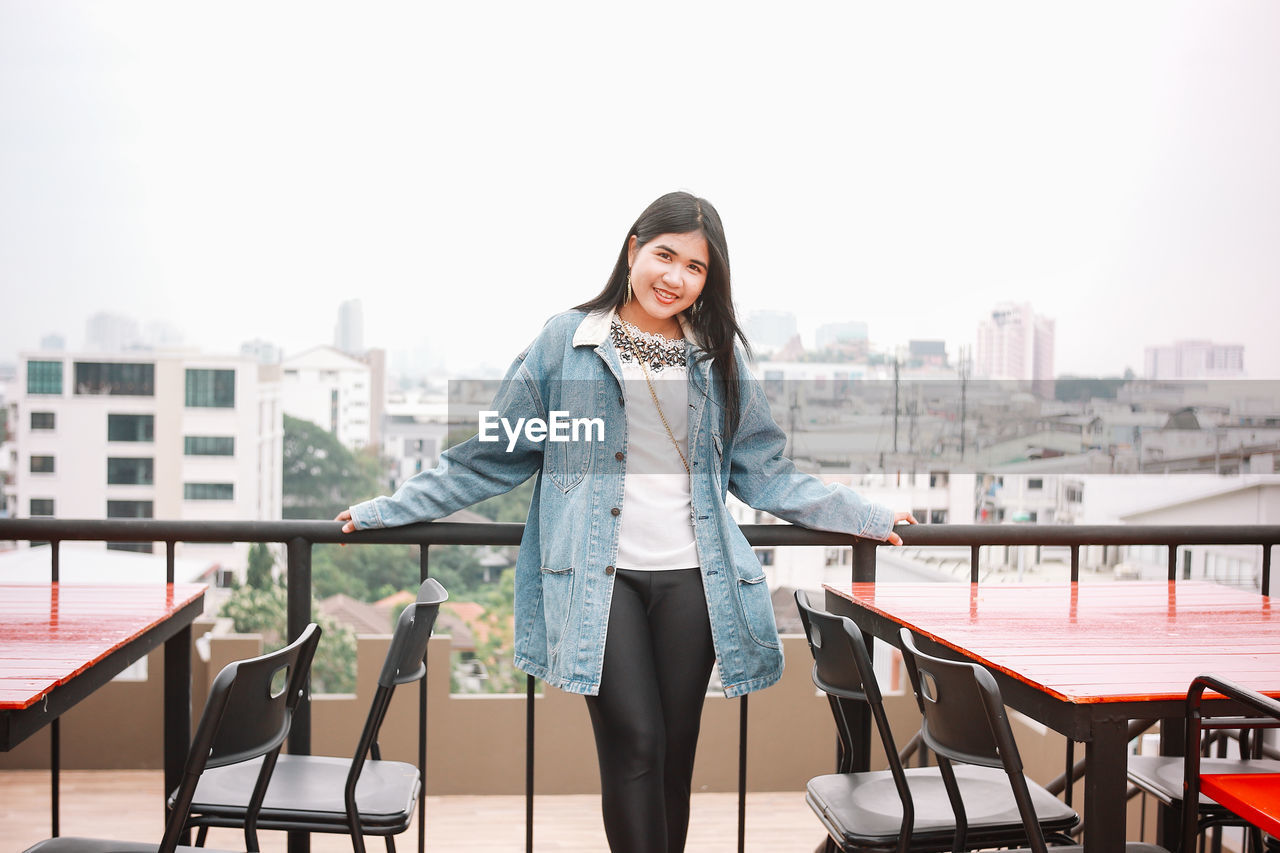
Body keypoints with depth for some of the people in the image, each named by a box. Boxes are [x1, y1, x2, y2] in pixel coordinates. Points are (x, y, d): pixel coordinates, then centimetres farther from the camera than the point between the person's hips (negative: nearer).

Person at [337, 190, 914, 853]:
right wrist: (386, 511, 6)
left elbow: (763, 472, 17)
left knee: (675, 751, 6)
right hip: (600, 577, -2)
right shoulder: (565, 342, 4)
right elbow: (494, 457, 8)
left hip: (691, 576, 3)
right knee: (635, 742, -11)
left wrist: (870, 518, 14)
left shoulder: (720, 357, 12)